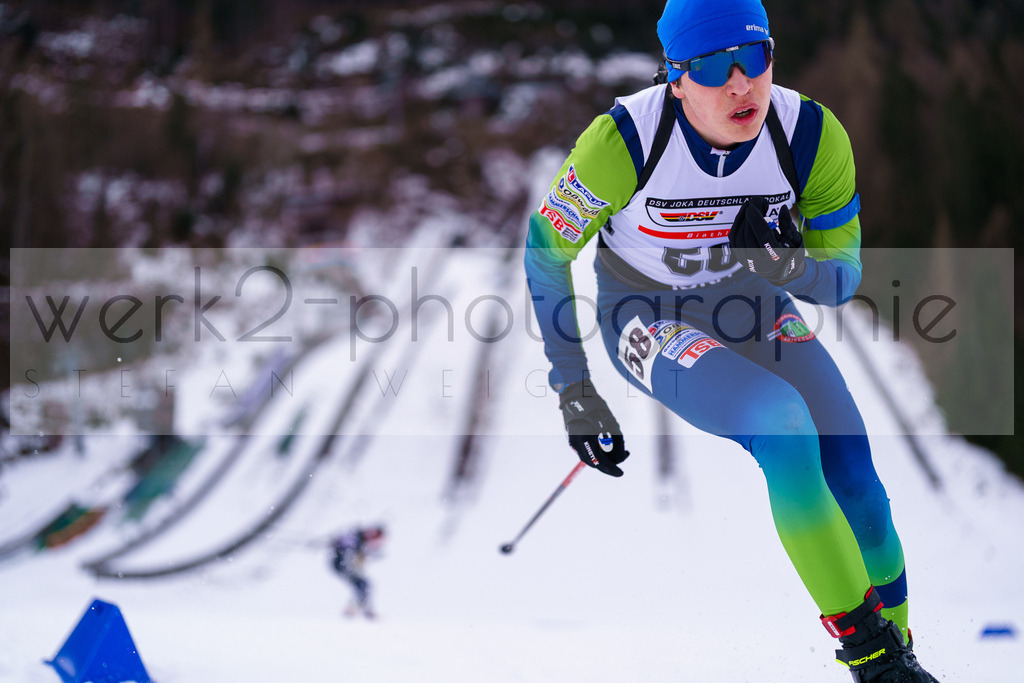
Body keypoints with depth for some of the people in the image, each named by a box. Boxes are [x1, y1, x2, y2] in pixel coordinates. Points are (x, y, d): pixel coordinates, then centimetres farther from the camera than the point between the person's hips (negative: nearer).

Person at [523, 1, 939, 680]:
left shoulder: (814, 137, -20)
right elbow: (547, 249, -12)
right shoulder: (625, 139, -27)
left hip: (756, 309, 3)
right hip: (646, 315, -3)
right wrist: (573, 388, -12)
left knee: (856, 484, -14)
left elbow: (843, 277, -8)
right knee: (781, 422, -31)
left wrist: (783, 262, -31)